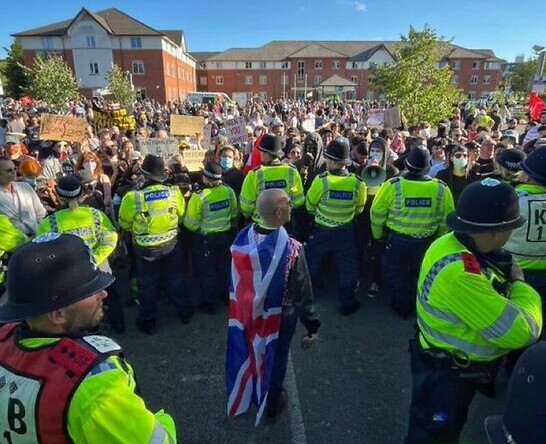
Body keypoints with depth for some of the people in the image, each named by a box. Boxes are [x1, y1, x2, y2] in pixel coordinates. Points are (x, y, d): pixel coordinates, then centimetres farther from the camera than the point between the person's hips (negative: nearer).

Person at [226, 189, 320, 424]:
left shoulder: (242, 238, -15)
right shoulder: (290, 249, -31)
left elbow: (236, 279, -1)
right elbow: (301, 293, -23)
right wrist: (312, 325, -10)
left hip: (246, 312, 4)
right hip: (279, 316, -4)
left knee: (248, 353, 27)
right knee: (274, 358, 21)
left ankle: (246, 395, 55)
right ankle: (272, 405, 47)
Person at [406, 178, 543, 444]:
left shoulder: (458, 245, -7)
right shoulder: (457, 271, -37)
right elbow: (520, 333, -28)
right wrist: (520, 283, -13)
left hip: (460, 365, 9)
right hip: (445, 374, -8)